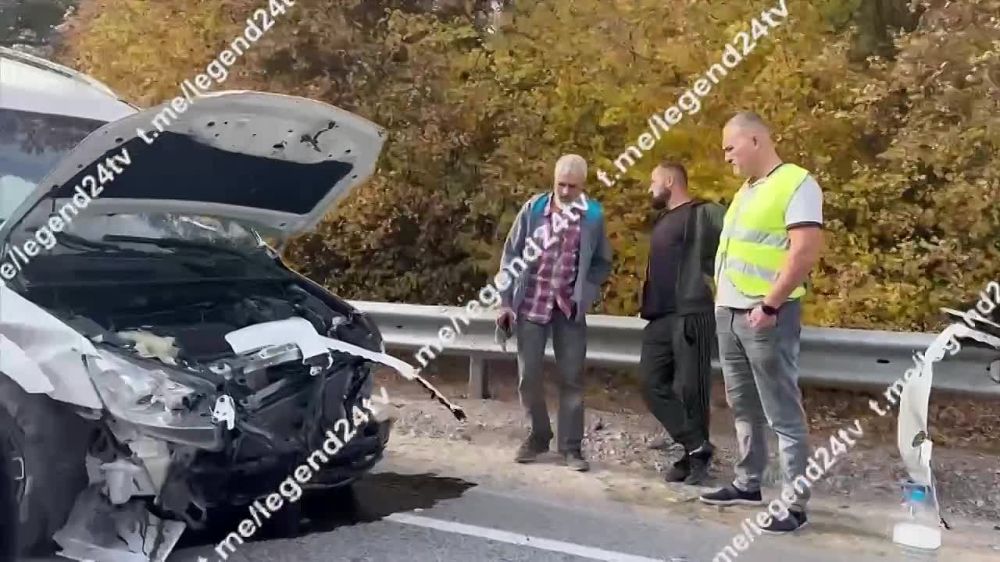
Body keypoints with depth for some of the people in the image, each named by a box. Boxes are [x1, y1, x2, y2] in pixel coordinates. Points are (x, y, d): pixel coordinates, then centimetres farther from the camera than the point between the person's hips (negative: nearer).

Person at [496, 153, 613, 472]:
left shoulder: (593, 216, -3)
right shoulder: (533, 208, -3)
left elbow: (602, 262, 8)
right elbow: (511, 255, 1)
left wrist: (583, 295, -6)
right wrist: (506, 302, -3)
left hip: (569, 308, 0)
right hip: (530, 304, 1)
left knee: (572, 378, 2)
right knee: (529, 376, 5)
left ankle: (571, 446, 12)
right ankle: (538, 436, 24)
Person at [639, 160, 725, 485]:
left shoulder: (704, 214, -5)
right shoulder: (661, 221, 22)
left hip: (691, 315, -8)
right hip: (659, 318, 9)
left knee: (692, 388, -3)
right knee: (653, 384, 1)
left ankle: (697, 458, 9)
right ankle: (696, 446, 7)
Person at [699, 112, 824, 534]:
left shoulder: (796, 183, -10)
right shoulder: (746, 190, 17)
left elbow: (806, 251, -19)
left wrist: (769, 305, -20)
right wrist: (721, 297, 15)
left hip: (765, 315, -9)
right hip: (729, 314, 9)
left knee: (782, 412, -4)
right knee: (743, 407, 16)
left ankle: (794, 503, 1)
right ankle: (747, 484, 27)